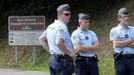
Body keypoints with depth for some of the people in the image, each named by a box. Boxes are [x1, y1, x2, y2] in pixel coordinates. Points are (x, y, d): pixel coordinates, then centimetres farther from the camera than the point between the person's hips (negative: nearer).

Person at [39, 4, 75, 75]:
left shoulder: (51, 26, 15)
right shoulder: (62, 26, -14)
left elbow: (41, 39, 23)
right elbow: (59, 42, -28)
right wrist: (69, 53, -15)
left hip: (52, 59, 9)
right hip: (62, 60, -9)